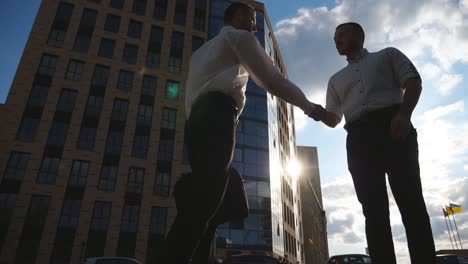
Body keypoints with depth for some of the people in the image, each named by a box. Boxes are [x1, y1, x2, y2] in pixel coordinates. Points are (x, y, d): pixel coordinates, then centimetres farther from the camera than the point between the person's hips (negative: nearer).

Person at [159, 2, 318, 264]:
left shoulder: (203, 49, 38)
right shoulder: (239, 36, 14)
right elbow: (270, 78, 7)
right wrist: (307, 105, 17)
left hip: (197, 119, 9)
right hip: (217, 116, -8)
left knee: (203, 204, -1)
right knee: (204, 203, -22)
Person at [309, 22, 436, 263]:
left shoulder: (388, 55, 20)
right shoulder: (336, 79, 28)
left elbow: (413, 81, 5)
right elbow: (335, 119, 20)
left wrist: (404, 114, -13)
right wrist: (322, 114, -4)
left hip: (394, 127, -3)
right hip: (359, 138, 3)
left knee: (410, 200, -10)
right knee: (374, 209, -5)